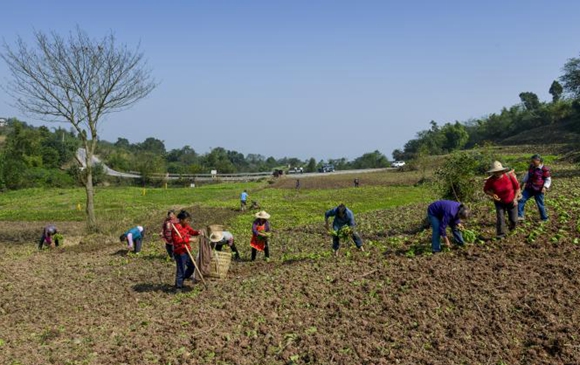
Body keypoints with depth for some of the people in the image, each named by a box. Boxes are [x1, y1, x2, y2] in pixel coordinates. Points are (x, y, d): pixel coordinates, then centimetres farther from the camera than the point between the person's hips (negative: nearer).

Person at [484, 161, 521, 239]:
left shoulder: (509, 176, -23)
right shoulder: (491, 180, -22)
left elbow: (517, 187, -7)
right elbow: (486, 189, -6)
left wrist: (515, 198, -10)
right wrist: (492, 194, -26)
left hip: (511, 201, 0)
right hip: (499, 202, 0)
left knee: (513, 220, 7)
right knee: (500, 218, -14)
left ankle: (512, 227, 43)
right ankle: (500, 235, 3)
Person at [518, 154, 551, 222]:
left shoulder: (544, 169, -13)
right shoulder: (531, 166, 4)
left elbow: (548, 179, -7)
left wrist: (545, 187, -21)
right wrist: (523, 182, 24)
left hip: (539, 190, -6)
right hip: (529, 188, 6)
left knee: (540, 204, 6)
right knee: (521, 199, -6)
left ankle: (544, 218, 26)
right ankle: (520, 216, -4)